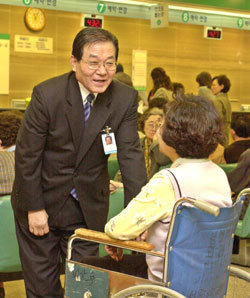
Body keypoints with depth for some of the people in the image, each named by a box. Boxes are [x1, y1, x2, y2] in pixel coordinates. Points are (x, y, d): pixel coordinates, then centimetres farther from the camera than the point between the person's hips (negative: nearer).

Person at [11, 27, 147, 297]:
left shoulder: (125, 99, -11)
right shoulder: (47, 94, -19)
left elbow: (130, 154, -13)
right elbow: (26, 155, -13)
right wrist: (35, 208, -11)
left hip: (89, 206, 2)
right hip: (42, 201, -2)